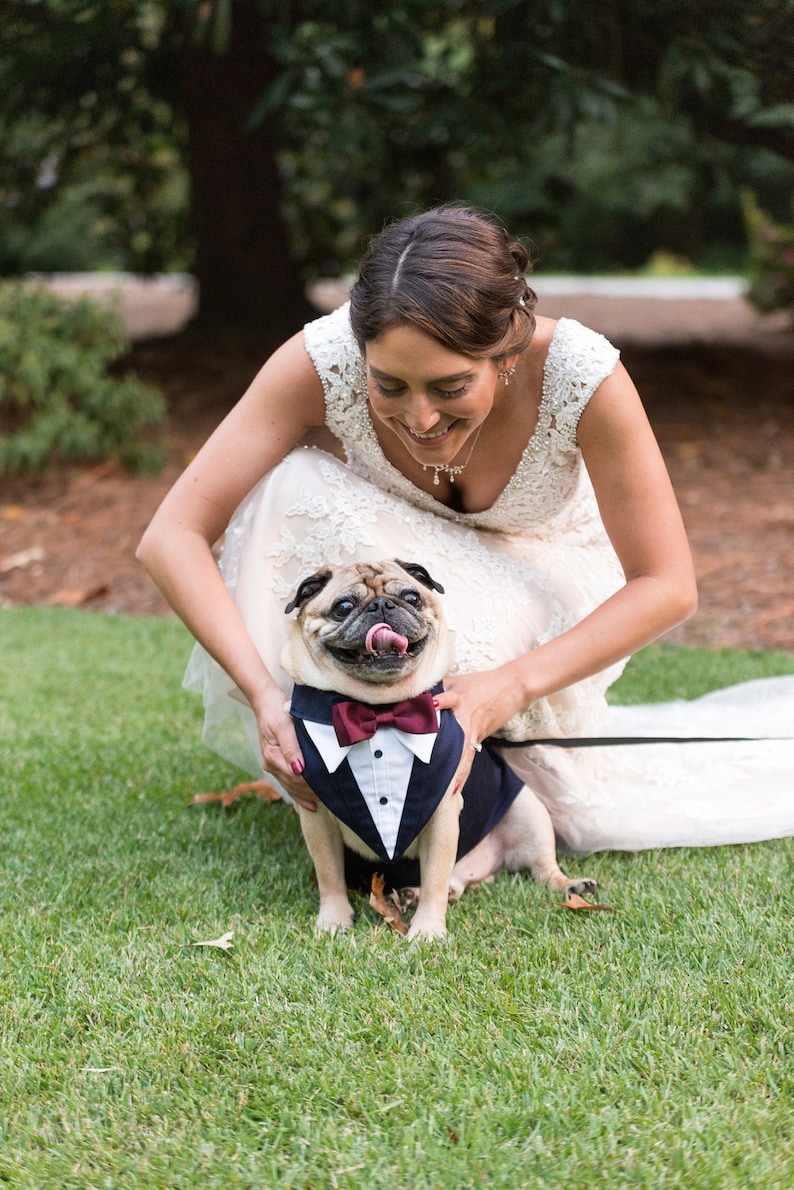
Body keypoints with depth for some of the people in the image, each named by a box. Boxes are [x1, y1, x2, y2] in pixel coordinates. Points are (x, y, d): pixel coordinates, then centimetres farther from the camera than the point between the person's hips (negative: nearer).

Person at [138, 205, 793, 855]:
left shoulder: (584, 375, -37)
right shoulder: (321, 360, -35)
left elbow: (667, 586, -28)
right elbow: (171, 538, -33)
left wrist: (513, 684, -41)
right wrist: (263, 693, -46)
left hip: (536, 581, 0)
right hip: (384, 548, 0)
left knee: (588, 817, -23)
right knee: (295, 482, -32)